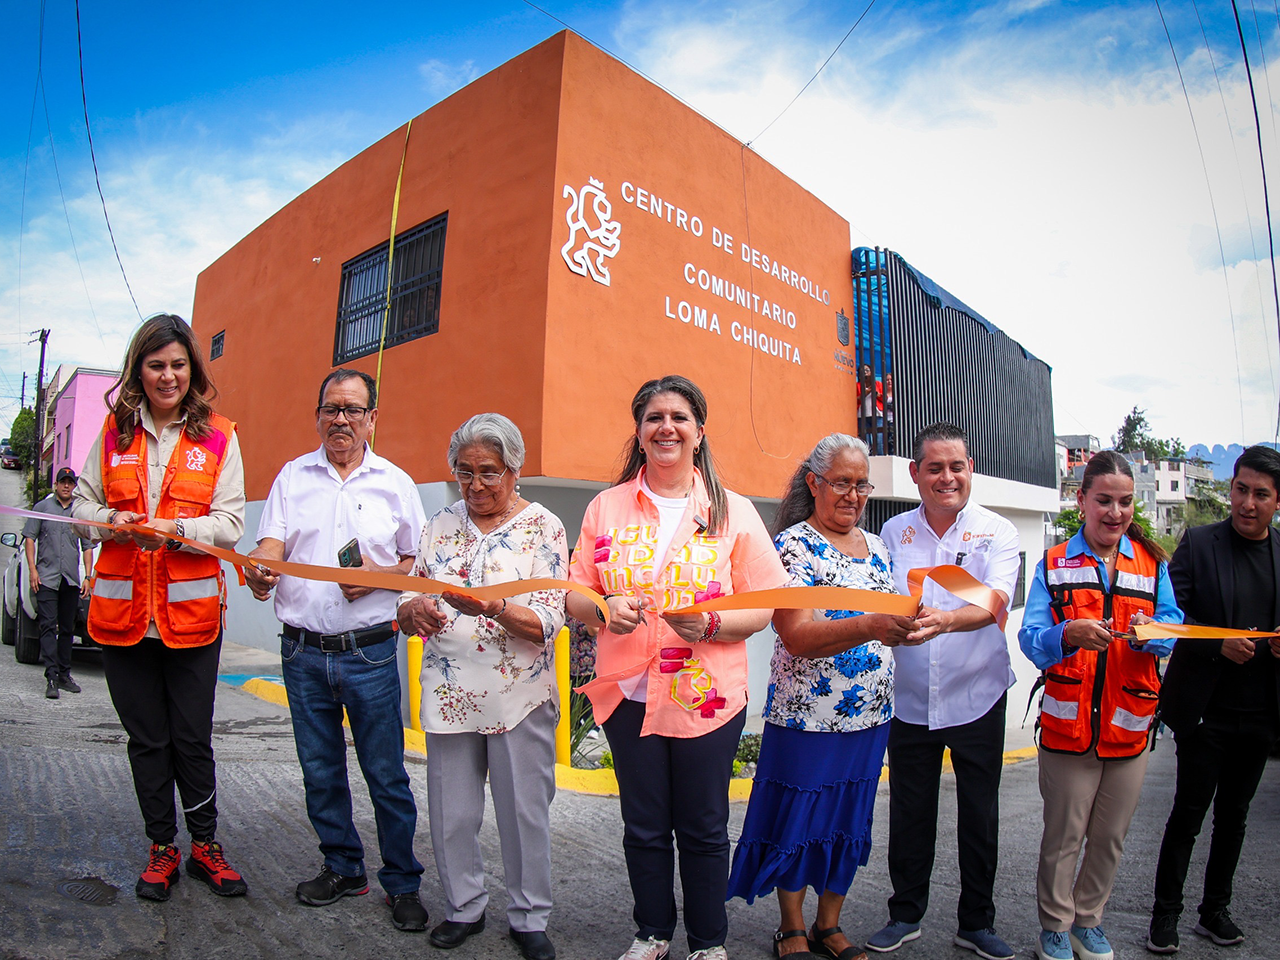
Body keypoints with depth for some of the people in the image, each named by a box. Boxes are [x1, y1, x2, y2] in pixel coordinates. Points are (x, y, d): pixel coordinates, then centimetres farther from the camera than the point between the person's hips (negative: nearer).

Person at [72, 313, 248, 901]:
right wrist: (114, 521, -10)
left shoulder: (217, 435, 0)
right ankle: (162, 848, 29)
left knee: (192, 738, 7)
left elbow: (231, 523, -5)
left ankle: (204, 845, 26)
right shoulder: (114, 431, 7)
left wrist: (177, 529, -23)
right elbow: (83, 504, 11)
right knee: (147, 738, 13)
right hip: (122, 609, 2)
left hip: (192, 610, -2)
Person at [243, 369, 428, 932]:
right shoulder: (292, 476, 8)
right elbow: (271, 545, -2)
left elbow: (420, 563, 6)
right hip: (303, 652, 3)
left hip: (370, 652, -2)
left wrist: (379, 574, -13)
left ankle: (402, 883, 18)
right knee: (320, 769, 14)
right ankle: (342, 867, 33)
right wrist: (259, 570, -25)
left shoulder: (396, 483, 4)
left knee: (386, 772, 2)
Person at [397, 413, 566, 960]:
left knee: (525, 810, 8)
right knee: (450, 811, 13)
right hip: (449, 692, 4)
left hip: (519, 695, -3)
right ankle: (464, 907, 37)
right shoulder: (441, 526, 7)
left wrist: (494, 608, -30)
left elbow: (547, 623, -13)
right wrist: (415, 609, -15)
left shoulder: (542, 527, -6)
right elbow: (407, 606, 9)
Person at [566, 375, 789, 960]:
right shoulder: (607, 507, 4)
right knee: (644, 825, 15)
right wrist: (604, 609, -15)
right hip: (629, 691, 2)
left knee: (703, 828, 12)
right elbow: (575, 594, 6)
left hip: (708, 693, -1)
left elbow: (764, 606, -1)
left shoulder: (734, 511, 0)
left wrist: (710, 625, -19)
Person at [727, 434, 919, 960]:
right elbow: (797, 636, -24)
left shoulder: (878, 547, 9)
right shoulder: (792, 544, -12)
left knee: (849, 823, 16)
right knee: (797, 822, 8)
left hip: (870, 717, 6)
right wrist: (869, 627, -37)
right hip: (806, 716, -6)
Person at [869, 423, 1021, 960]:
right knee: (908, 813, 11)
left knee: (980, 816, 11)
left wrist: (947, 620, -41)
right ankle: (906, 914, 31)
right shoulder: (893, 533, 3)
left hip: (977, 699, -1)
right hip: (910, 699, 2)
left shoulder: (997, 532, -4)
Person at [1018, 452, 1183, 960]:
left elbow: (1173, 629, -3)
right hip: (1068, 723, -2)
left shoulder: (1153, 564, 7)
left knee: (1110, 837, 15)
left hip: (1130, 725, 2)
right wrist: (1070, 634, -30)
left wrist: (1150, 632, -25)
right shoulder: (1054, 564, 1)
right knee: (1063, 837, 8)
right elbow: (1031, 639, -10)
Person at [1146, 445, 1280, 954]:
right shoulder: (1198, 543, -5)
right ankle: (1165, 913, 17)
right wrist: (1219, 644, -22)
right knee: (1189, 811, 3)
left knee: (1233, 814, 15)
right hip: (1206, 707, -3)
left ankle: (1215, 909, 31)